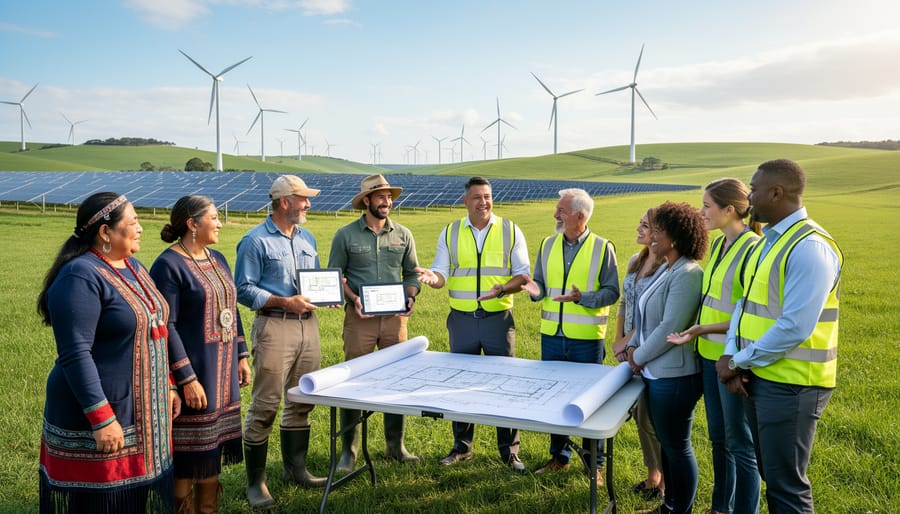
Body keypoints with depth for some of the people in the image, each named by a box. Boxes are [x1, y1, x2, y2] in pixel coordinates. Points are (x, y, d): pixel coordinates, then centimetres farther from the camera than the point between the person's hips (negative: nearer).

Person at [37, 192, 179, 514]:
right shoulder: (81, 276, -18)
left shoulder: (133, 267, 10)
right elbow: (75, 354, -23)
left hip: (141, 409, 8)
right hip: (99, 413, -8)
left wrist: (167, 386, 16)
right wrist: (101, 419, -24)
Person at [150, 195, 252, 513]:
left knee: (213, 447, 15)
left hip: (223, 373, 8)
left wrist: (241, 356, 13)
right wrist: (187, 378, -20)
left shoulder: (217, 259, 12)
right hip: (193, 373, -8)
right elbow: (166, 326, -17)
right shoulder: (169, 265, -13)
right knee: (189, 452, 2)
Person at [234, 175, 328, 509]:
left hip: (308, 325, 7)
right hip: (274, 327, -7)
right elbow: (244, 289, -11)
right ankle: (255, 481, 9)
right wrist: (284, 302, -20)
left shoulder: (307, 238, 15)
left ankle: (295, 469, 28)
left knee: (301, 402, 13)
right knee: (265, 406, -4)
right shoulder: (256, 241, -6)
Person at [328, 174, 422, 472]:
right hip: (359, 318, -3)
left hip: (395, 317, 3)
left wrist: (410, 297, -4)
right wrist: (352, 299, -12)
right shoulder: (346, 235, 0)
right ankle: (349, 450, 14)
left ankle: (395, 447, 23)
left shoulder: (403, 235, 8)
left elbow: (412, 273, 13)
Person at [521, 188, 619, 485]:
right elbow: (541, 284, 10)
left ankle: (594, 463, 23)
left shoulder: (602, 248, -6)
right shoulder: (548, 245, 6)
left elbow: (611, 292, -7)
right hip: (552, 336, 4)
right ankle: (559, 456, 29)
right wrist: (536, 290, -13)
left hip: (587, 339, -4)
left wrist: (582, 298, -23)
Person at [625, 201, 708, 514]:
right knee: (665, 442, 19)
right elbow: (646, 316, 16)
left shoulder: (687, 275, -19)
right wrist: (633, 346, 3)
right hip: (656, 371, 9)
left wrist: (639, 357, -12)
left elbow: (670, 328, -22)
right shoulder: (665, 269, 10)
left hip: (674, 376, -9)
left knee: (677, 446, 5)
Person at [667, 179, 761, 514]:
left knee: (740, 442, 6)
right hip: (710, 353, 9)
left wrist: (702, 329, -21)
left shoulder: (753, 249, -18)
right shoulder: (719, 244, 8)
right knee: (718, 436, 20)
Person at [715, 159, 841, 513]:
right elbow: (745, 302, 10)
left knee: (785, 484, 2)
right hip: (759, 376, 9)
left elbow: (795, 327, -24)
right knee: (769, 472, 21)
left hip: (789, 384, -9)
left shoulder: (809, 246, -19)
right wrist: (731, 356, -4)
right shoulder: (768, 241, 11)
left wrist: (739, 362, -14)